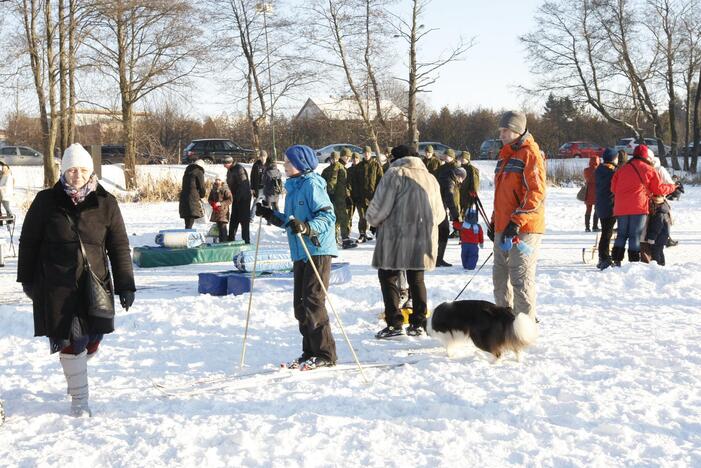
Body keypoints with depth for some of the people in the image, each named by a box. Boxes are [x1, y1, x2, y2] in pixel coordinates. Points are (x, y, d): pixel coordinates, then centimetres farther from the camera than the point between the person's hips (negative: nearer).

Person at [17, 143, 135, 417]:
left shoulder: (105, 204, 0)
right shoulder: (46, 202, -3)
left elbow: (119, 247, 2)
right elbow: (28, 242, 7)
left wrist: (125, 285, -1)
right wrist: (27, 279, 10)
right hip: (57, 285, -2)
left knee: (91, 340, 8)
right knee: (69, 342, -3)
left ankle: (75, 374, 40)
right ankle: (79, 399, 10)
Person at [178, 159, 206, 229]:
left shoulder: (187, 172, 20)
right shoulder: (199, 173, -2)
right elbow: (202, 187, -3)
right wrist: (202, 195, 18)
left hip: (183, 199, 8)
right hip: (193, 199, -8)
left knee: (187, 222, 13)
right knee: (190, 223, -11)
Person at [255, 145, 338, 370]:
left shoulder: (312, 184, -10)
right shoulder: (293, 186, 17)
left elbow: (327, 216, -18)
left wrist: (307, 228, -32)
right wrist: (270, 215, 15)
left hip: (318, 251, -9)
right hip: (300, 253, 9)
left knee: (313, 301, -9)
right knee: (301, 303, 9)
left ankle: (326, 354, -3)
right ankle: (310, 351, 17)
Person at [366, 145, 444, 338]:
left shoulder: (395, 174, -7)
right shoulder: (430, 177, 14)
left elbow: (380, 206, -12)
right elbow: (440, 213, 18)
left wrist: (374, 220, 8)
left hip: (397, 236, -6)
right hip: (423, 238, 6)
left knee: (388, 276, 4)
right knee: (417, 279, 16)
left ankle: (394, 323, -2)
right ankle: (419, 323, 16)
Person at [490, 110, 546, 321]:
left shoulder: (529, 154, -9)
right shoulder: (505, 155, 19)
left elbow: (536, 192, -17)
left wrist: (517, 220, -22)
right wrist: (494, 221, 21)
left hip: (524, 229, -9)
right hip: (503, 229, 9)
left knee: (521, 278, -8)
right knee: (500, 277, 14)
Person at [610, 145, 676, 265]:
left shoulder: (622, 169, 13)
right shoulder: (649, 170, 1)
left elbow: (613, 188, 14)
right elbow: (659, 189, 4)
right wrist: (672, 187, 20)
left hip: (621, 208, 4)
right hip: (639, 207, -4)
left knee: (622, 234, 11)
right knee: (635, 235, -2)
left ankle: (616, 260, 6)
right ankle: (634, 262, -4)